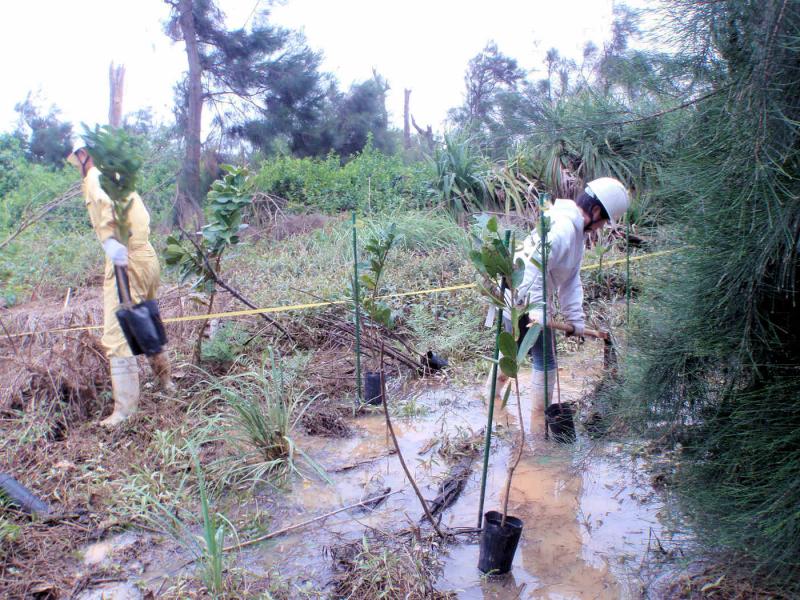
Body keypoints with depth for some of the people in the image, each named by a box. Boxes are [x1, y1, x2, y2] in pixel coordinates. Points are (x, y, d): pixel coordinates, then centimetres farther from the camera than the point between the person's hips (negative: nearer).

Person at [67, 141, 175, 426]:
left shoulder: (95, 177, -6)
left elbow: (105, 200, -29)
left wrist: (109, 238, -36)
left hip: (126, 262, -9)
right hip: (146, 256, 9)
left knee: (117, 335, -6)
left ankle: (125, 409, -4)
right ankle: (165, 379, 38)